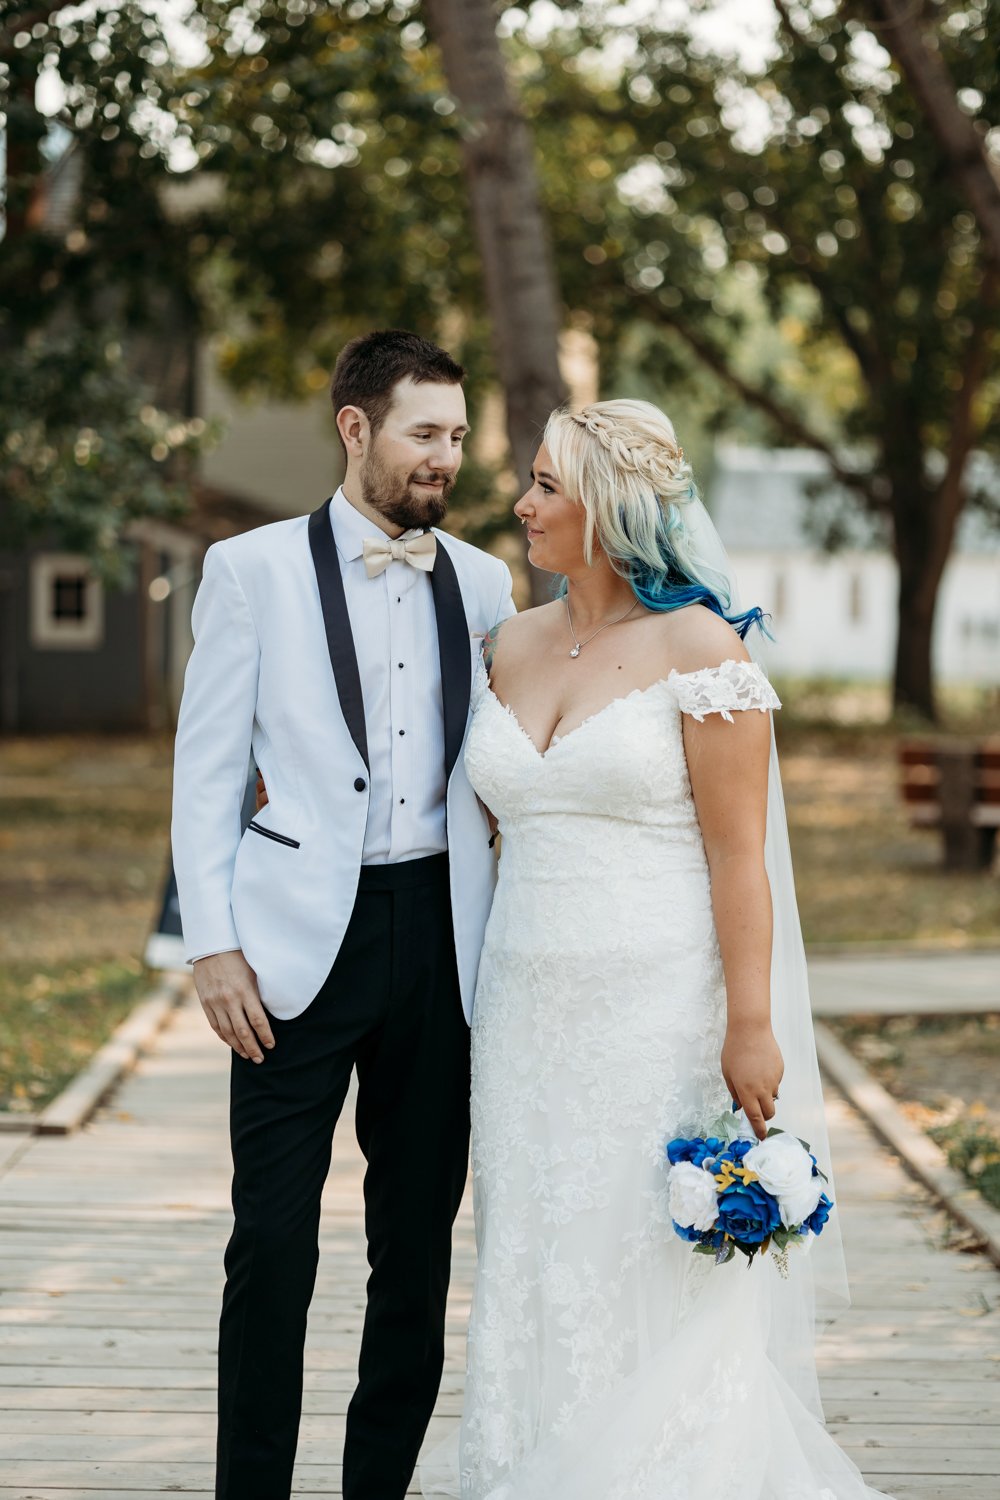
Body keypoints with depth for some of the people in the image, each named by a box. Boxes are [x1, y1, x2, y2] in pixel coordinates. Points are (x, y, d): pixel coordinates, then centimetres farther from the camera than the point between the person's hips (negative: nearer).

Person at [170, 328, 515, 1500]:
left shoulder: (482, 584, 9)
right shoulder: (253, 570, 0)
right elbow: (206, 768, 0)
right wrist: (213, 945, -7)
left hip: (438, 938, 4)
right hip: (302, 942, -3)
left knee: (418, 1248, 8)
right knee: (273, 1247, -4)